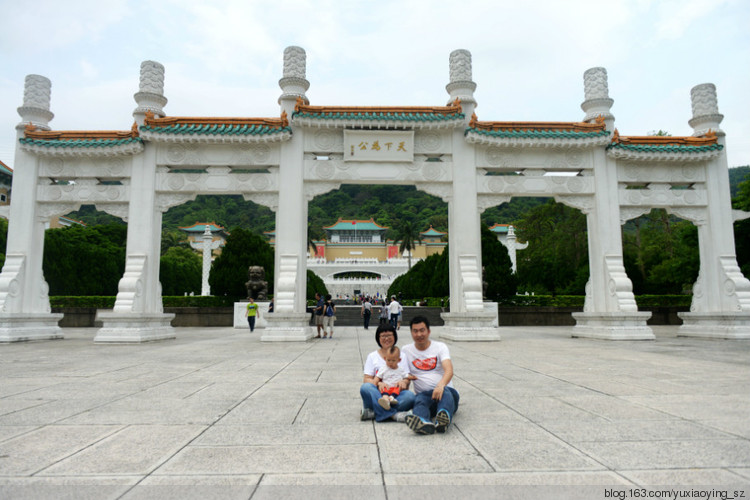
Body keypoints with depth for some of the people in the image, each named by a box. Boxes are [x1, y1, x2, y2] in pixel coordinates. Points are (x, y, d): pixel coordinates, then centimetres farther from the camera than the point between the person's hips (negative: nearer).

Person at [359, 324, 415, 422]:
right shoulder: (372, 356, 14)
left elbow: (408, 378, 10)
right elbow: (367, 379, 4)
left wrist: (404, 382, -16)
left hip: (397, 393, 1)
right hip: (378, 393, -1)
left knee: (410, 395, -33)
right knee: (365, 388, -33)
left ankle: (373, 412, -34)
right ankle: (393, 414, -35)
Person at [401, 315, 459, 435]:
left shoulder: (440, 347, 5)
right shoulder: (406, 350, 14)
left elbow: (449, 370, -12)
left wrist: (441, 385, -35)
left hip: (447, 390, 0)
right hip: (424, 394, 1)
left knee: (445, 392, -36)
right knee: (419, 399, -35)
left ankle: (444, 419, -67)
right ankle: (424, 423, -67)